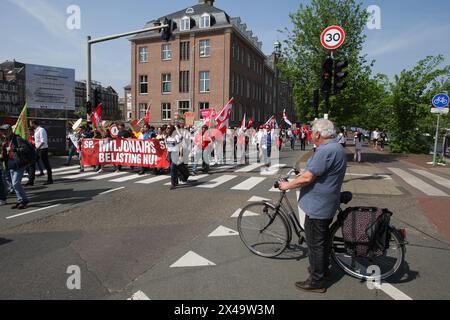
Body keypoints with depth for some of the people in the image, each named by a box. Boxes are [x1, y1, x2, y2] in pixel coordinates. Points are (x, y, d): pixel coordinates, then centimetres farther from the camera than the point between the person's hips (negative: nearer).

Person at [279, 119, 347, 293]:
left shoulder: (326, 151, -25)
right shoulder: (336, 148, 10)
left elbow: (307, 178, -26)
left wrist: (287, 185, -14)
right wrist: (305, 171, 24)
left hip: (317, 205, -11)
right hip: (327, 204, 11)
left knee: (315, 243, 1)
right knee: (323, 238, 24)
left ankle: (316, 281, 14)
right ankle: (322, 268, 41)